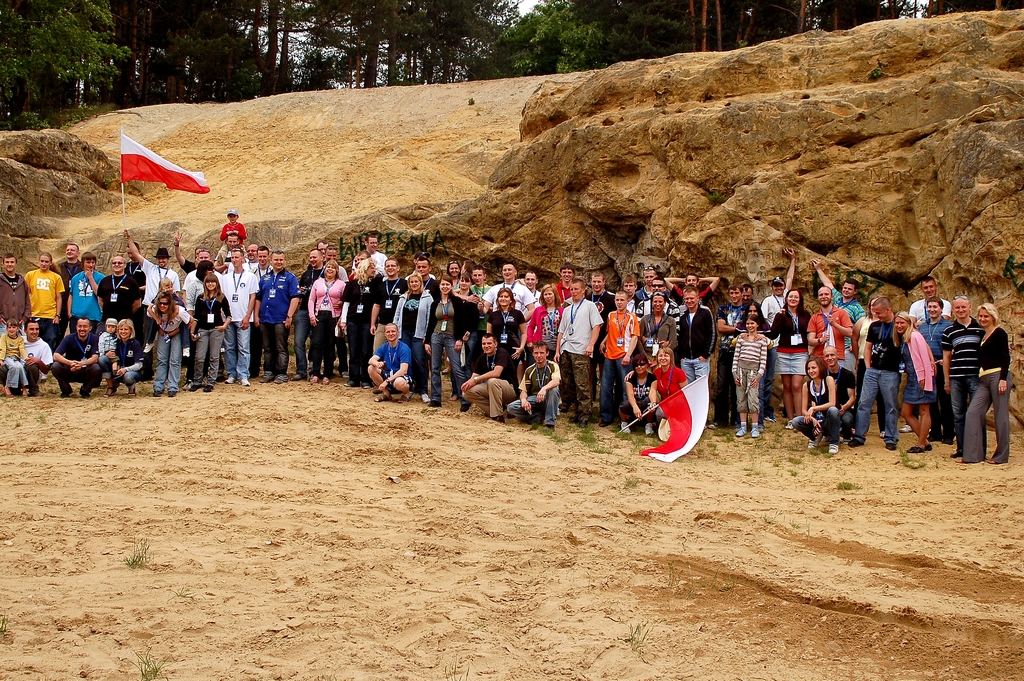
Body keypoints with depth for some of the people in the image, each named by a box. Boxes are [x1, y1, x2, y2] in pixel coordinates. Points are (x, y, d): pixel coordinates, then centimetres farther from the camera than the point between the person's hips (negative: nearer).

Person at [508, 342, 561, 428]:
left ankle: (550, 422, -28)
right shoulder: (529, 370, 8)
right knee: (512, 407, -21)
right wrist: (523, 400, -19)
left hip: (548, 401, -3)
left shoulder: (552, 366, -4)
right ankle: (541, 416, -11)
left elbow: (556, 381, -26)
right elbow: (523, 391, 6)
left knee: (553, 389, -37)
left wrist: (544, 388, -47)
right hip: (534, 400, 3)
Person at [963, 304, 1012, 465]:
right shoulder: (982, 336, 20)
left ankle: (1001, 456, 5)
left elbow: (1005, 357, -11)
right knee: (973, 412, -2)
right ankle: (973, 454, -1)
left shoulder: (999, 333, -3)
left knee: (1000, 415, -2)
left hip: (998, 376, -8)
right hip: (983, 380, 8)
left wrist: (1003, 379, -19)